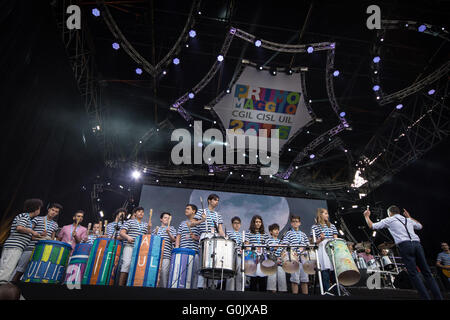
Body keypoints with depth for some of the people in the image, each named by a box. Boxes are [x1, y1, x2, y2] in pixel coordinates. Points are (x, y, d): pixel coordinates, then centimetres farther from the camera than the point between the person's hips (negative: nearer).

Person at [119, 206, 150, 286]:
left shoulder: (145, 225, 20)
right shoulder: (129, 221, 11)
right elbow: (122, 233, 3)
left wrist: (149, 229, -2)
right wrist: (128, 237, -17)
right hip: (129, 246, -3)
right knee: (127, 264, -16)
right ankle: (120, 284, -10)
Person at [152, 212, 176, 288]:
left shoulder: (172, 229, 13)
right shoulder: (156, 229, 20)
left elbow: (173, 240, 3)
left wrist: (168, 233, -14)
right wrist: (155, 233, 0)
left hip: (166, 255, -2)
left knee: (164, 272, -11)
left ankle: (163, 286, -4)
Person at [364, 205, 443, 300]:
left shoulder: (389, 220, 12)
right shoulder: (408, 220, 26)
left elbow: (372, 226, 10)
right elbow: (420, 226, 46)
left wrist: (367, 216, 26)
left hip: (405, 245, -5)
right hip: (417, 243, 5)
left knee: (413, 274, -5)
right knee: (427, 272, 7)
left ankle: (426, 297, -9)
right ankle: (439, 297, 2)